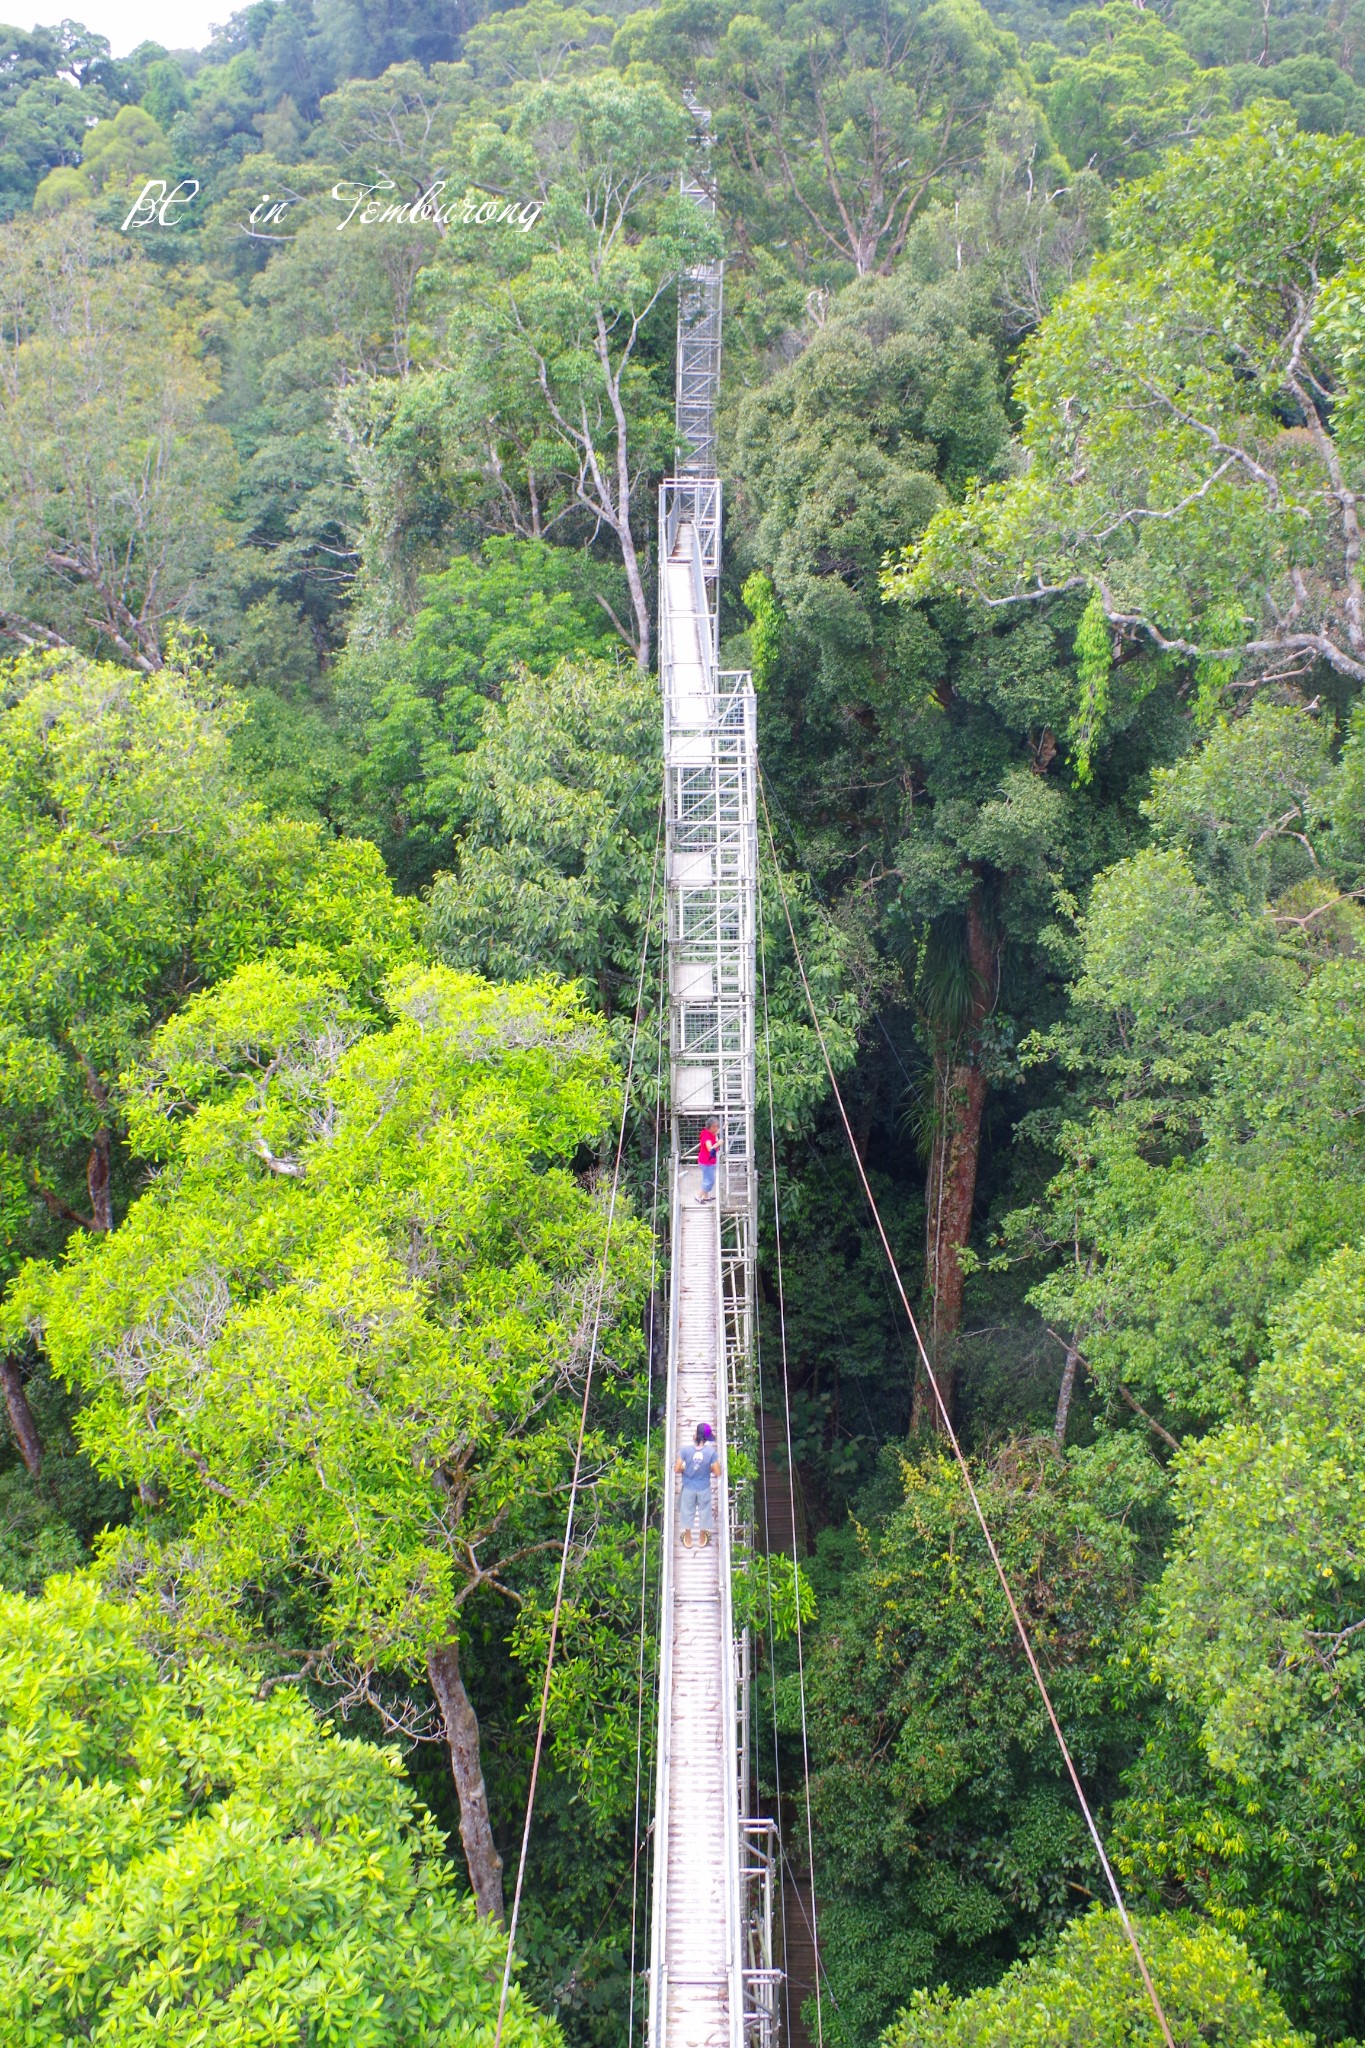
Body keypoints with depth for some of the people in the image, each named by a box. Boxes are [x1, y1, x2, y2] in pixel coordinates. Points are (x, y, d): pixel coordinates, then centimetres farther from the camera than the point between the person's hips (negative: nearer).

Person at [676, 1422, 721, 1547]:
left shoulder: (686, 1450, -23)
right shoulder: (711, 1452, -22)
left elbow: (676, 1469, -17)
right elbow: (718, 1473, -16)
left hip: (689, 1487, 0)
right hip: (704, 1488, 0)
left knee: (687, 1511, 22)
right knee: (705, 1510, 23)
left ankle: (688, 1539, 39)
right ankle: (703, 1538, 41)